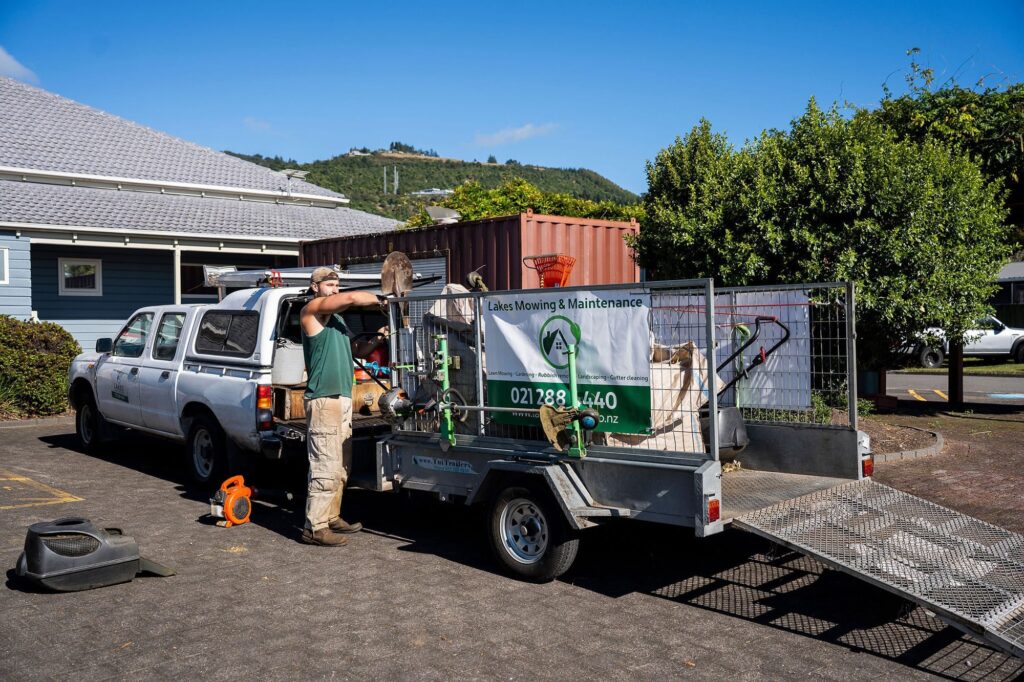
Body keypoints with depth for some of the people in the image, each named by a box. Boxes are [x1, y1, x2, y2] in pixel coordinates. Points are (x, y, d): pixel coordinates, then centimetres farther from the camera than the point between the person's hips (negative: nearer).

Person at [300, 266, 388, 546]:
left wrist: (376, 339, 8)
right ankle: (315, 527, -6)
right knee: (326, 466, -11)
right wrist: (376, 300, -2)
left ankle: (331, 517, 23)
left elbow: (356, 351, 26)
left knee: (339, 467, 14)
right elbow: (352, 298, -19)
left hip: (342, 398, 10)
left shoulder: (337, 318, 23)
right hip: (323, 400, -9)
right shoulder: (312, 310, -5)